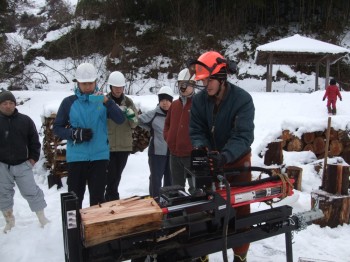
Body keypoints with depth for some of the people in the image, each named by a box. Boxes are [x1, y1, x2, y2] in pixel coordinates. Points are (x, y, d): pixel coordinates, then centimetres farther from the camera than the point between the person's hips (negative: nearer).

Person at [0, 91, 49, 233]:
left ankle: (42, 218, 14)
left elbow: (34, 140, 7)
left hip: (22, 165, 0)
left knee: (32, 192, 2)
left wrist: (33, 158, 1)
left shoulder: (25, 120, 1)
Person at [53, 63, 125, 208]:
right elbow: (57, 128, 5)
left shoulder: (102, 100, 2)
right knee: (75, 197, 10)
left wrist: (107, 102, -25)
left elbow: (120, 120, -10)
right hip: (76, 157, 0)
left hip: (99, 156, 0)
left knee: (98, 198, 10)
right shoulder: (69, 102, 1)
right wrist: (75, 133, -14)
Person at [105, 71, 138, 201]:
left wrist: (131, 116, -17)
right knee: (111, 177, -4)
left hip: (124, 145, 4)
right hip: (108, 145, -4)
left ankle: (109, 200, 32)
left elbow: (134, 124, 5)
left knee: (117, 176, 15)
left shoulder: (128, 102, 5)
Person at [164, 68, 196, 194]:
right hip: (174, 153, 7)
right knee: (177, 186, 20)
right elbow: (167, 123, 24)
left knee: (195, 187, 1)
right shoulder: (174, 104, 13)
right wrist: (168, 138, 10)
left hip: (192, 154, -6)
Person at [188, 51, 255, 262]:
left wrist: (224, 156, -45)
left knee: (240, 207, 7)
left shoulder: (243, 99, -23)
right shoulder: (199, 100, -12)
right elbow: (196, 131, -10)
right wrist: (200, 147, -31)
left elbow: (243, 136, -30)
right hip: (210, 159, 3)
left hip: (237, 159, -3)